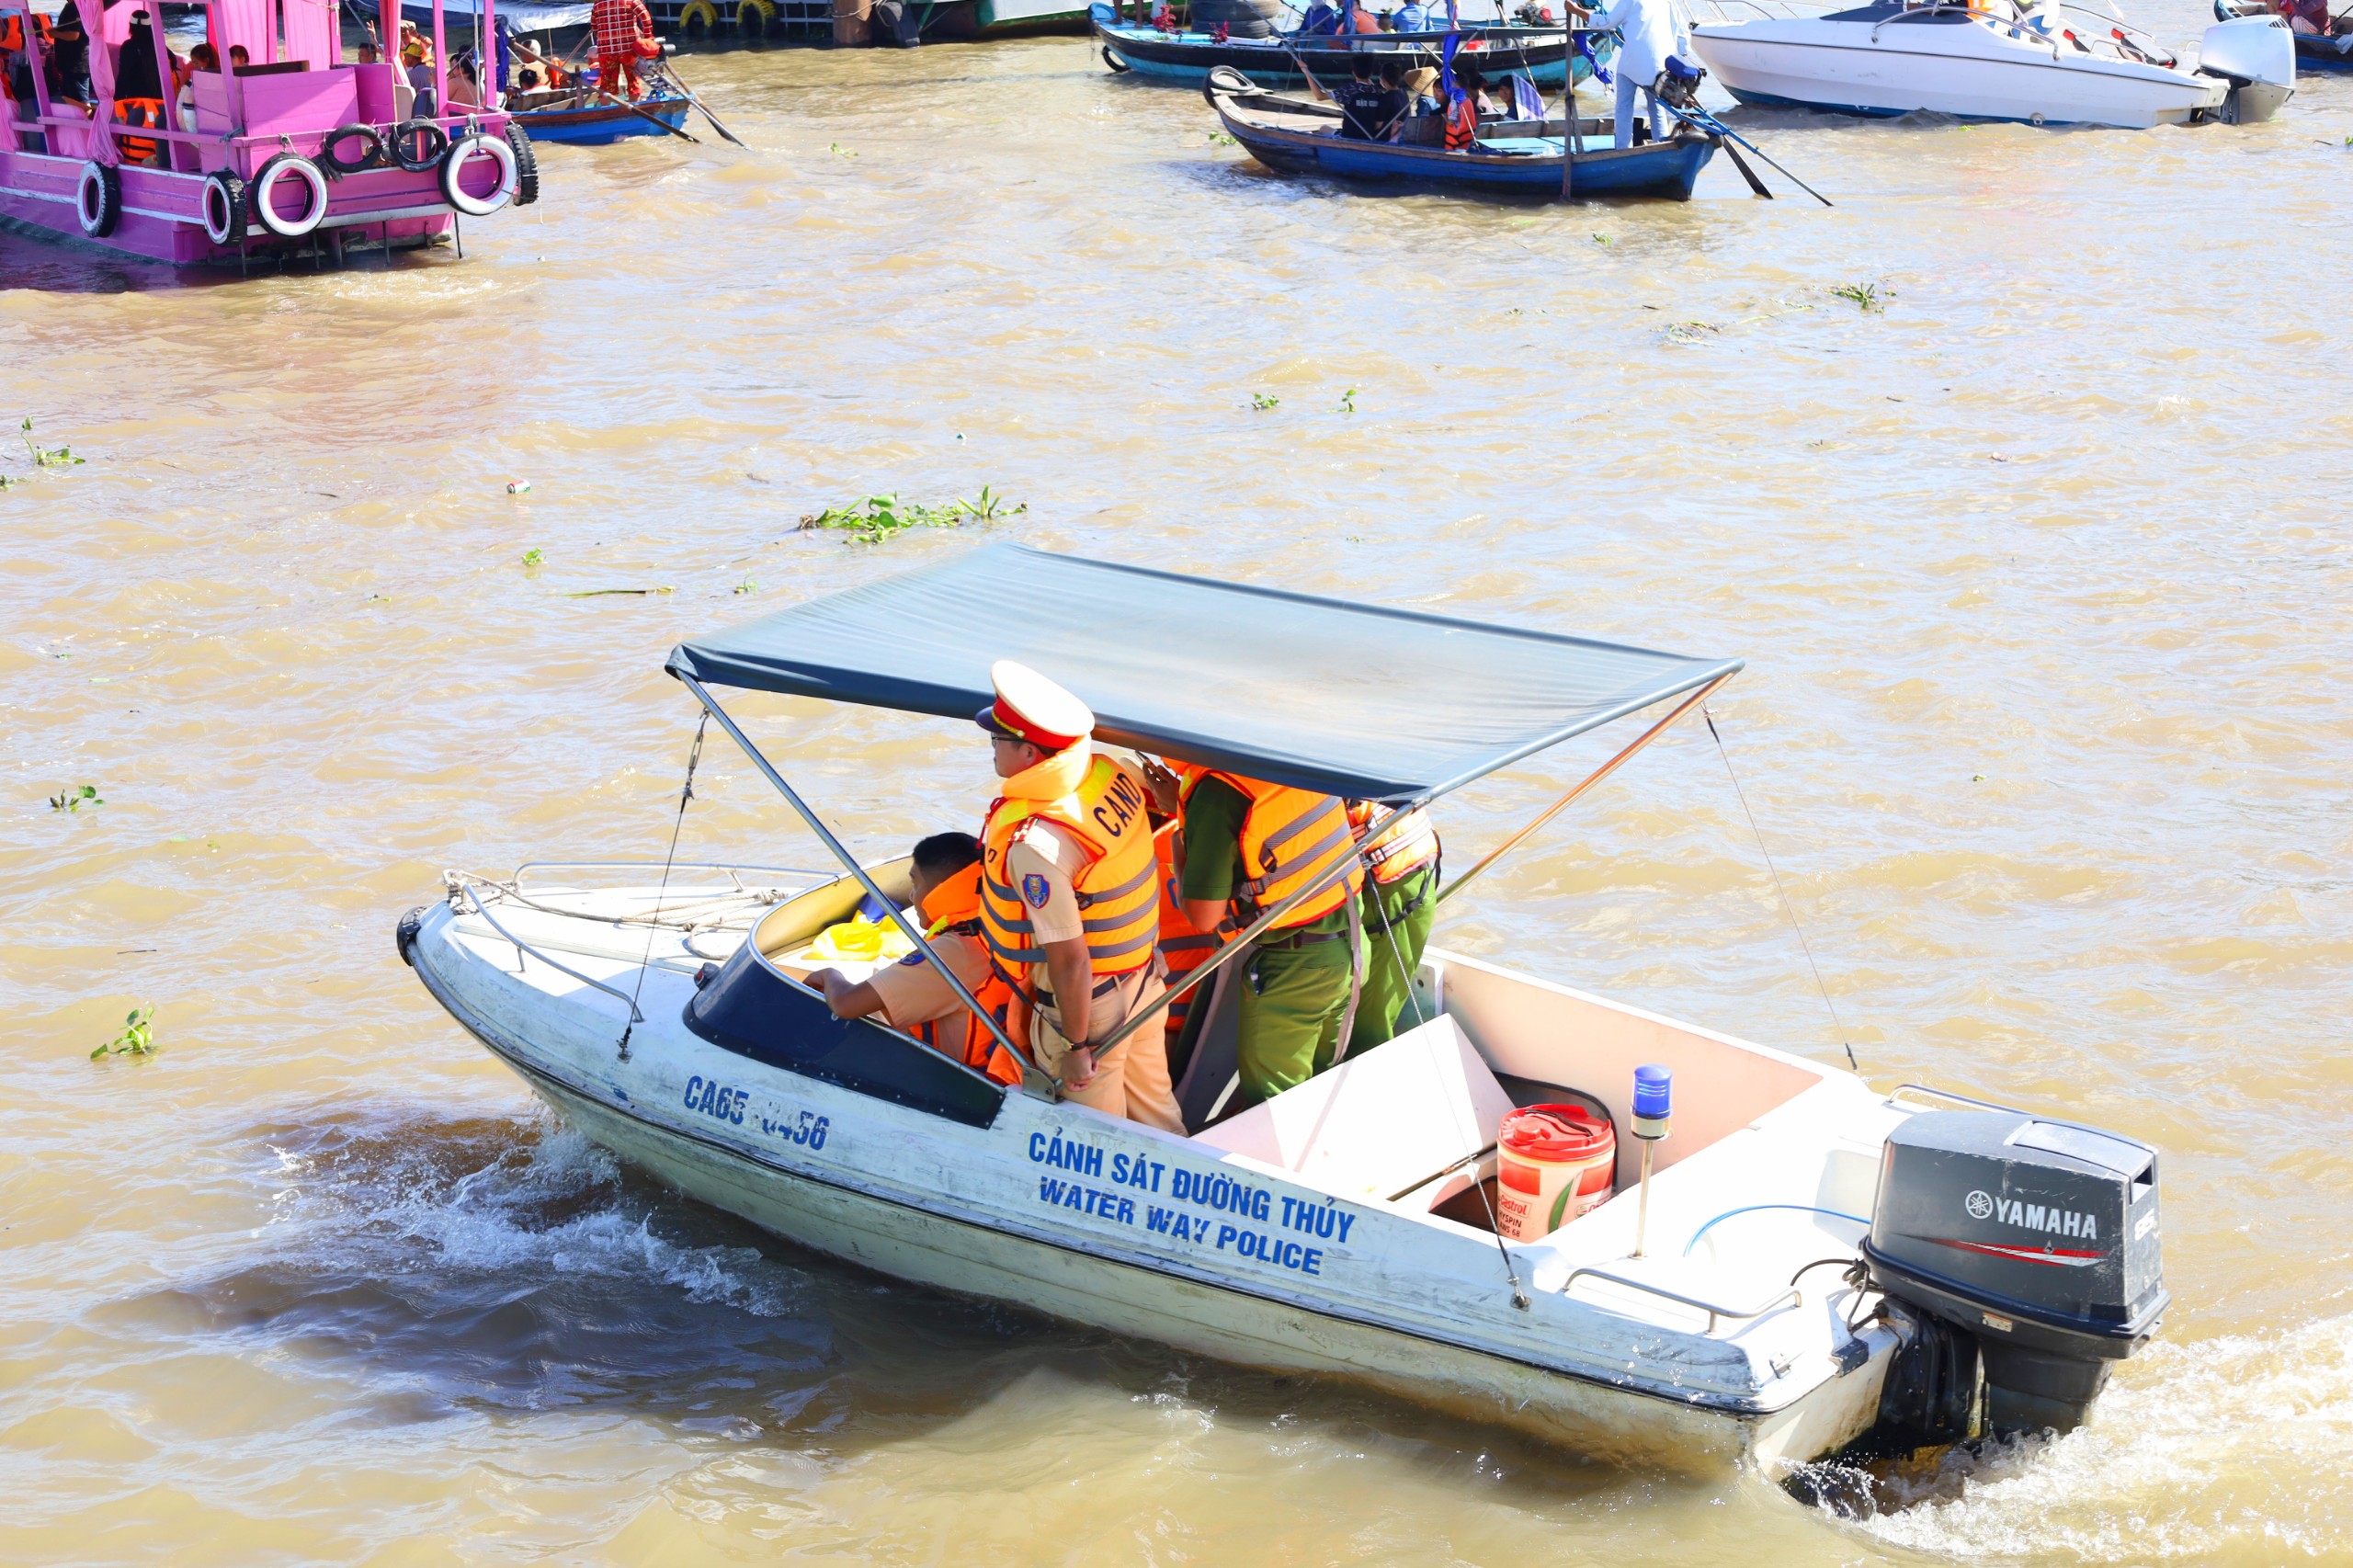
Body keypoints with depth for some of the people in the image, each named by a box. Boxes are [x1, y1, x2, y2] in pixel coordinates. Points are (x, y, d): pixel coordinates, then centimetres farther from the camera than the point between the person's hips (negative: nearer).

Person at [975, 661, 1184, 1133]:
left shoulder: (1035, 846, -33)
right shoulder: (1109, 774, -10)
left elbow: (1070, 960, -30)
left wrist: (1075, 1046, -18)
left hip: (1085, 1002, -8)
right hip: (1144, 983, 8)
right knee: (1156, 1113, 25)